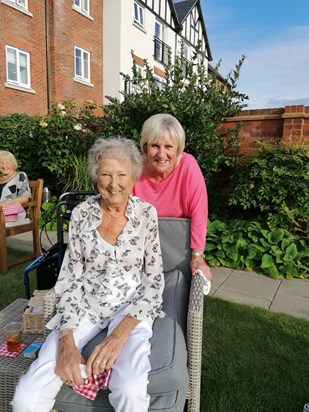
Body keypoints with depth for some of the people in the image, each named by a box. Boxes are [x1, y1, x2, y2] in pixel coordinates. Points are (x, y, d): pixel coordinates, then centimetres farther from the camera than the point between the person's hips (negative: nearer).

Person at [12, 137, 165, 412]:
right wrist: (67, 342, -16)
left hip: (131, 307, -1)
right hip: (85, 305, 1)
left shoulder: (147, 214, -7)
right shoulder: (81, 214, -4)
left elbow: (155, 280, -7)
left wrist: (119, 334, -19)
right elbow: (70, 279, -2)